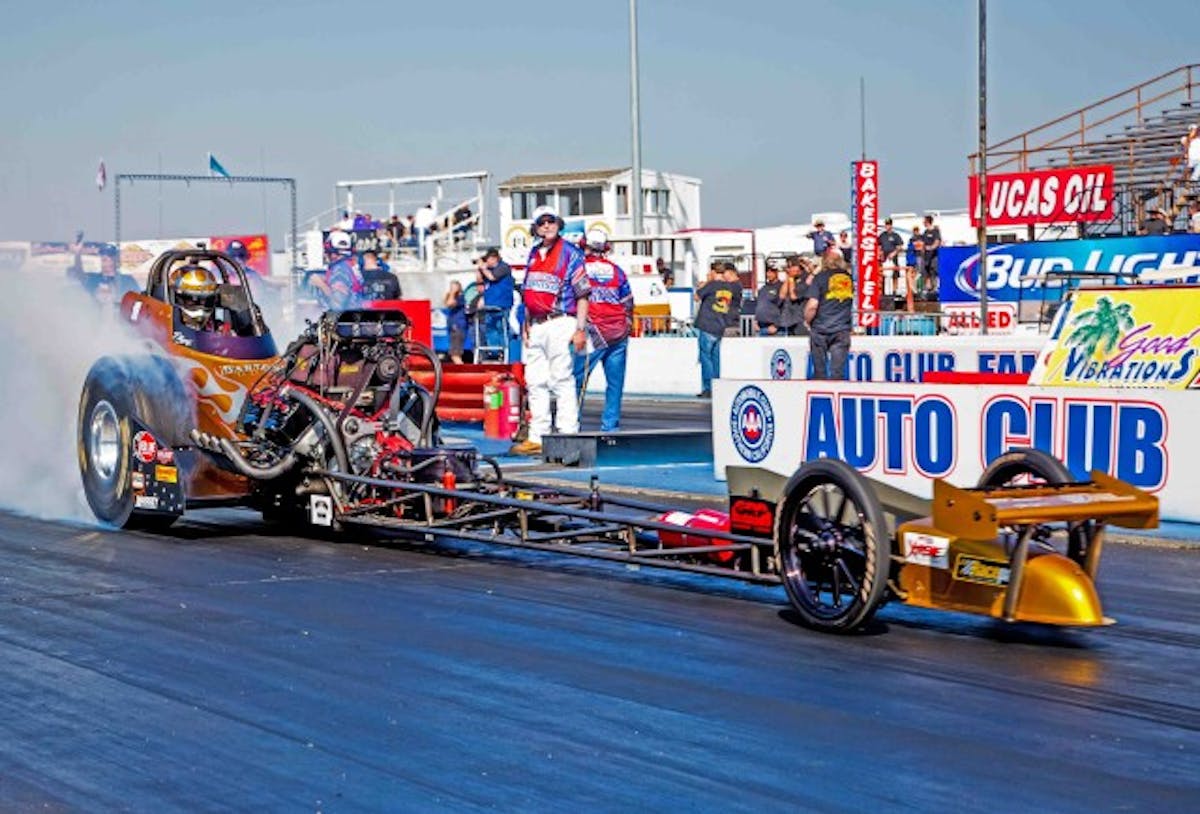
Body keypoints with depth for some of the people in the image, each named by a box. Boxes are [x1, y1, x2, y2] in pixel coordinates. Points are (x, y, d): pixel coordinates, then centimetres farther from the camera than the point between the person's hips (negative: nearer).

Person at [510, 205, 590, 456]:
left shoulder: (570, 254, -5)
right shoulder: (534, 254, 16)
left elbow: (582, 294, -8)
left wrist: (580, 329, -14)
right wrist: (526, 326, 17)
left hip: (560, 323, -8)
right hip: (536, 325, 8)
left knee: (561, 381, -8)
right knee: (535, 382, 9)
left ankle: (568, 437, -7)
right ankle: (537, 437, 15)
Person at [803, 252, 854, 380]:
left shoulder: (820, 277, -6)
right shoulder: (849, 278, 5)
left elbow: (812, 305, -13)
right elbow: (852, 303, 13)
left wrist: (807, 321, 2)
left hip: (820, 329, -2)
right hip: (842, 330, 2)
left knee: (819, 371, 6)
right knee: (838, 371, 1)